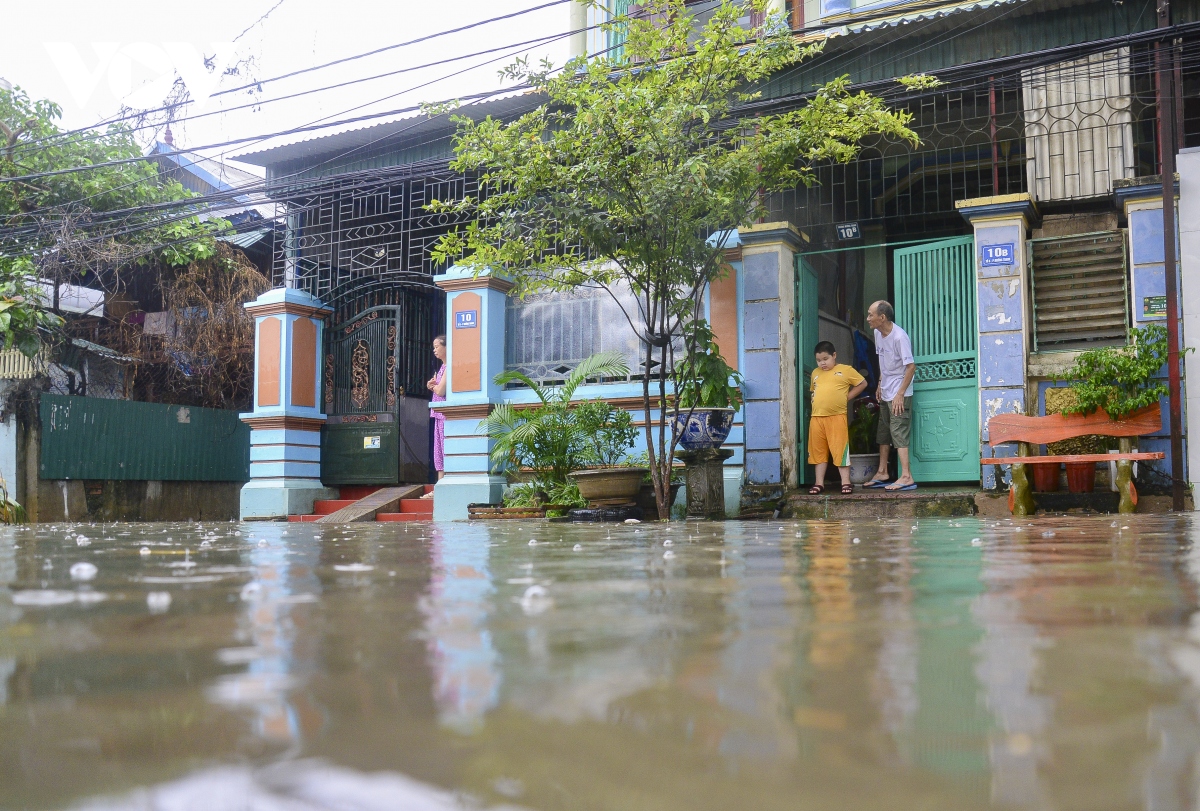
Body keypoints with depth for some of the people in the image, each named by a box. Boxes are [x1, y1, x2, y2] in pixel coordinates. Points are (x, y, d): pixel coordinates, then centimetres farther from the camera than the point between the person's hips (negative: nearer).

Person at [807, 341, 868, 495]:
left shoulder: (845, 370, 1)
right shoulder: (815, 373, 16)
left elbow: (863, 383, 6)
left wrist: (847, 397, 0)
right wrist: (816, 401, 12)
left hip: (837, 416, -5)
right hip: (816, 417, 5)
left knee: (840, 450, -5)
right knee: (818, 451, 8)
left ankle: (846, 482, 1)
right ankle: (819, 483, 14)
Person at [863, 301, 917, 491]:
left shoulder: (899, 337, -21)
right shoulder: (878, 334, 5)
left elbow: (911, 366, -21)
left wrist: (900, 394, -22)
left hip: (899, 394, -9)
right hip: (885, 393, 9)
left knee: (898, 433, -11)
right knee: (883, 434, 15)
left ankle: (906, 477, -11)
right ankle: (882, 473, 25)